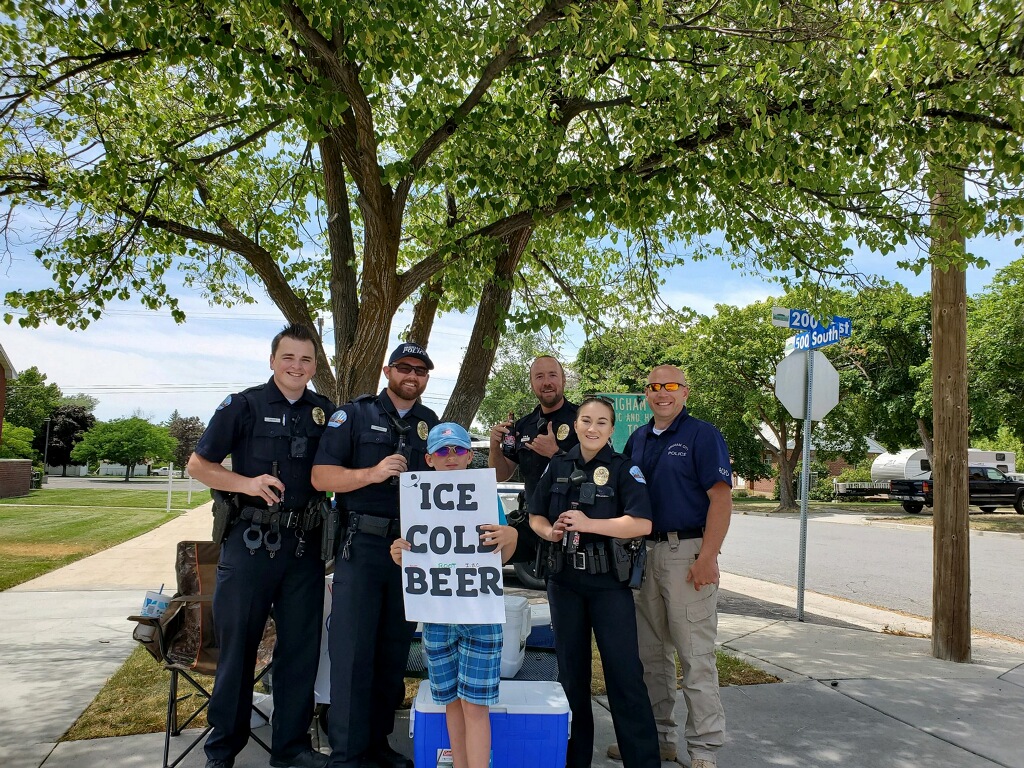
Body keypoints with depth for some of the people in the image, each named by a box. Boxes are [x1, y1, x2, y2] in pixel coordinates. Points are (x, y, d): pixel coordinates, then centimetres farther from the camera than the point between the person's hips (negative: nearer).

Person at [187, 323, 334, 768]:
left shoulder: (327, 413, 8)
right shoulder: (243, 406, -1)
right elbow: (198, 465, 0)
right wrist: (247, 483, -17)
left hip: (304, 547, 3)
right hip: (250, 543, -3)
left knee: (301, 648, 10)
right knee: (237, 646, 6)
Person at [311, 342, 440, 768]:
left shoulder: (433, 425, 12)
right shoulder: (354, 414, -1)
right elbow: (321, 476, -8)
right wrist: (373, 473, -21)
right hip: (362, 545, -4)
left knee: (394, 650, 11)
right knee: (352, 649, -3)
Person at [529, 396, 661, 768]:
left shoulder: (623, 469, -6)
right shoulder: (558, 466, 6)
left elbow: (642, 523, -17)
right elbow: (536, 516, 12)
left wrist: (588, 524, -22)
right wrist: (550, 531, -10)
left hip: (609, 583, -4)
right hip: (565, 581, 4)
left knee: (624, 673, -4)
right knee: (571, 670, 13)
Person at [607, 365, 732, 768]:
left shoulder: (702, 435, -5)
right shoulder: (637, 439, 13)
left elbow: (721, 498, -12)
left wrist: (707, 558, -19)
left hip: (687, 552, -7)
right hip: (644, 551, 7)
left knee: (695, 654, -2)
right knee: (650, 651, 14)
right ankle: (657, 735, 27)